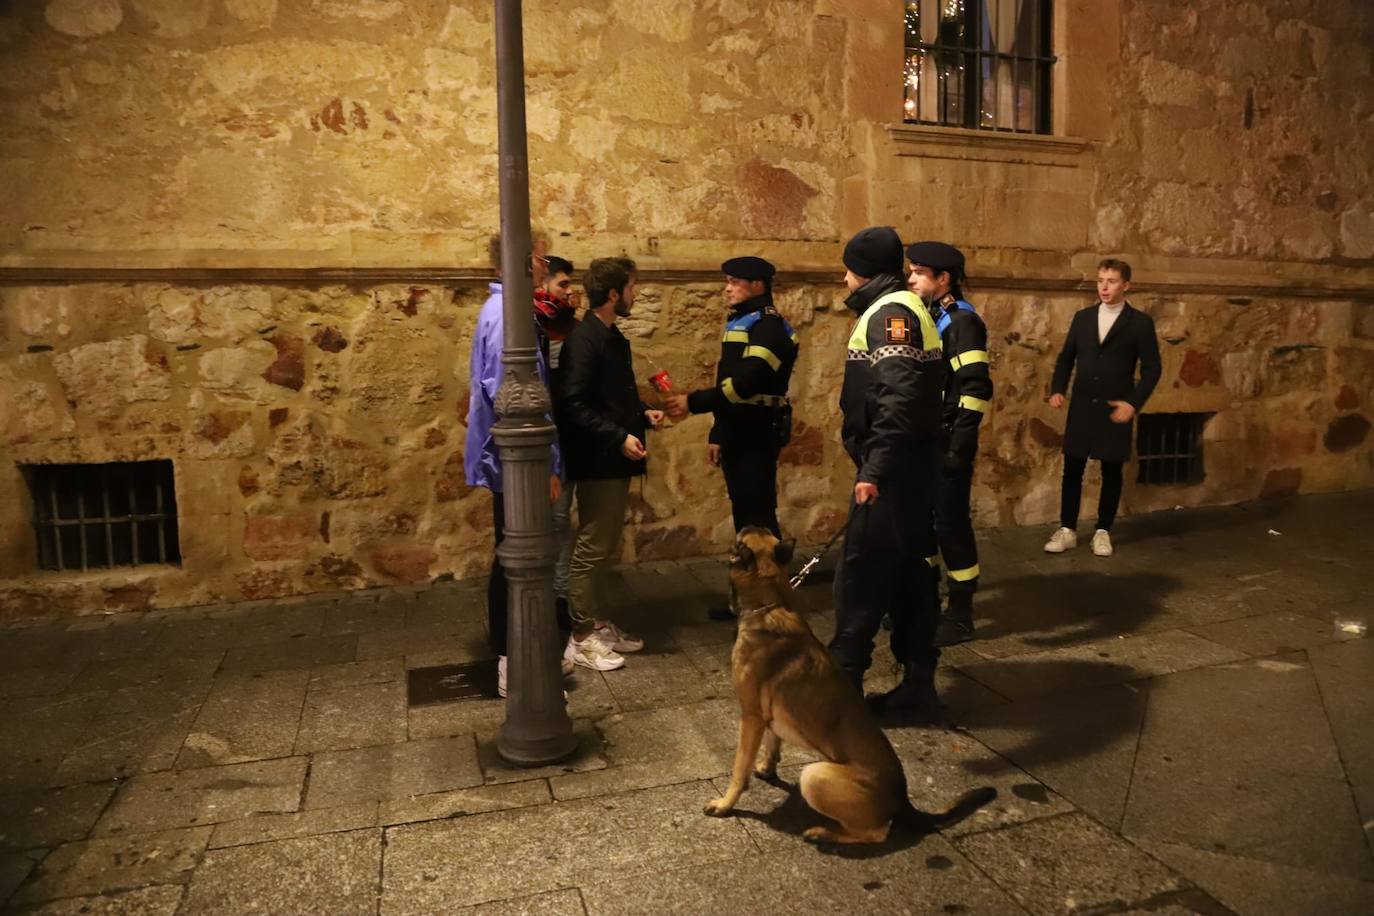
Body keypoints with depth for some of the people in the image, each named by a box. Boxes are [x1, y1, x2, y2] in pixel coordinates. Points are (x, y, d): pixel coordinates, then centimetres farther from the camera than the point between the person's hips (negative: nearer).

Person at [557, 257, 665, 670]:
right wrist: (619, 437, -24)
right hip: (597, 461, -9)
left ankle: (598, 624, 28)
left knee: (604, 548, 16)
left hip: (616, 461, 10)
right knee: (590, 550, -1)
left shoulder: (614, 338, 14)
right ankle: (581, 638, 10)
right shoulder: (584, 339, -16)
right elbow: (573, 404, -22)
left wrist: (642, 415, 7)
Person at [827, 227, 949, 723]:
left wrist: (874, 469, -32)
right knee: (911, 573, 13)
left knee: (861, 575, -1)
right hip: (912, 467, 10)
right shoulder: (901, 309, 18)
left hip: (891, 471, -10)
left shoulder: (890, 312, -13)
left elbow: (898, 398, -27)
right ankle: (918, 686, 21)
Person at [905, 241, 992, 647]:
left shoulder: (962, 321, -13)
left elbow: (976, 389, -20)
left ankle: (961, 615, 12)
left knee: (951, 524, 0)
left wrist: (960, 447, -22)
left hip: (947, 445, -9)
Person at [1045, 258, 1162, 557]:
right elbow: (1066, 357, 12)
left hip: (1116, 409, -2)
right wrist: (1058, 389, -3)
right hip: (1081, 407, 2)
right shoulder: (1082, 317, 8)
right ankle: (1067, 530, 13)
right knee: (1072, 469, 4)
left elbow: (1152, 368, -2)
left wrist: (1134, 403, -12)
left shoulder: (1140, 322, -1)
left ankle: (1103, 531, 17)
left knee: (1112, 471, 6)